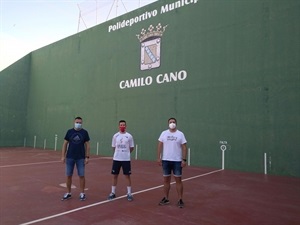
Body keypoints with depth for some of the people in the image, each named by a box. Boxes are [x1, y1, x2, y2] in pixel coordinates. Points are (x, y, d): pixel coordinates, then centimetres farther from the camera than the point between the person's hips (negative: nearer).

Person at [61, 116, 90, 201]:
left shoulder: (84, 132, -1)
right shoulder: (69, 131, 2)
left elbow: (87, 145, 0)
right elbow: (65, 144, 5)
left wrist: (87, 157, -5)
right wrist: (63, 156, -1)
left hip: (81, 158, -1)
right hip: (69, 157, 1)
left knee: (81, 175, 2)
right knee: (68, 175, 8)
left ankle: (82, 193, 16)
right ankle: (68, 193, 23)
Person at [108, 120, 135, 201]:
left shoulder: (129, 136, -2)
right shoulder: (115, 135, 3)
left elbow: (131, 147, 6)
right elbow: (113, 147, 12)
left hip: (126, 159, -2)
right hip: (116, 159, 2)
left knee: (127, 176, 3)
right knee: (114, 175, 8)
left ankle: (129, 193, 14)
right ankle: (113, 193, 21)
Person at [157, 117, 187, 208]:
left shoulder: (180, 134, -1)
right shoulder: (164, 133, 2)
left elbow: (184, 147, -3)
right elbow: (160, 145, 4)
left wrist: (184, 159, -9)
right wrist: (158, 157, -2)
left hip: (177, 161, -2)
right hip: (165, 160, 2)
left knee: (178, 180, 3)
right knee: (166, 179, 10)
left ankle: (180, 200, 14)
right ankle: (166, 198, 23)